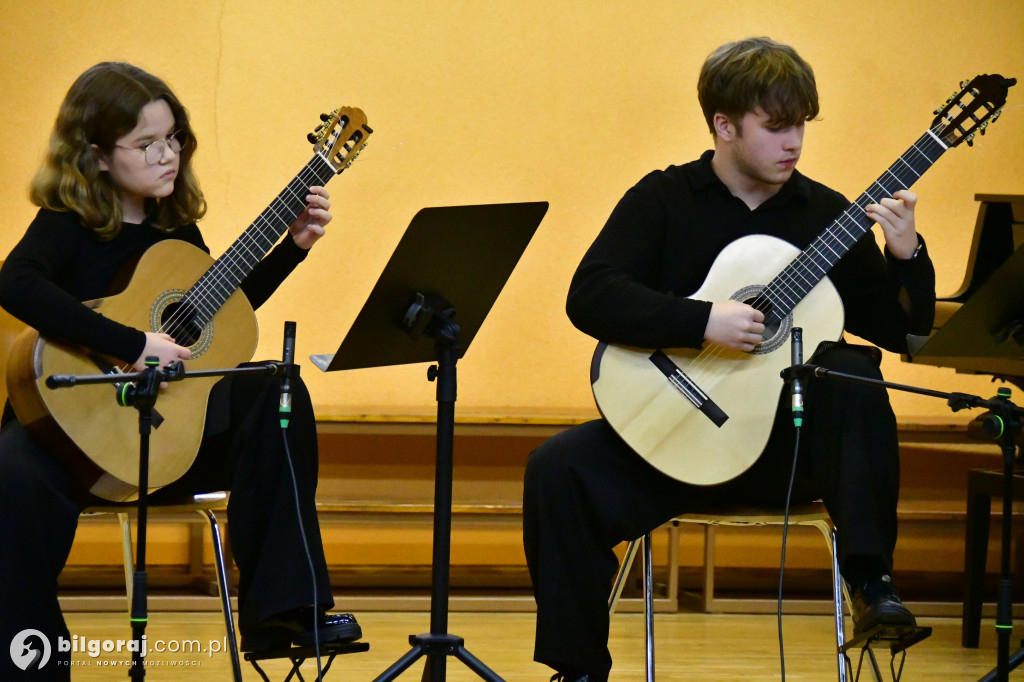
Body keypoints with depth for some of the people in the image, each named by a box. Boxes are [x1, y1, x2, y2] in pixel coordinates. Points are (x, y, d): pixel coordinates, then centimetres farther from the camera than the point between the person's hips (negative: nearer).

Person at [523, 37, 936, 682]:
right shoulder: (664, 199, 1)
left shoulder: (825, 212, 6)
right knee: (560, 469, -25)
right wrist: (704, 322, -25)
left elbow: (902, 332, 5)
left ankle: (872, 580, -30)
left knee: (851, 373, -30)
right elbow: (590, 297, -15)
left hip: (791, 442, 0)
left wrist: (906, 257, -14)